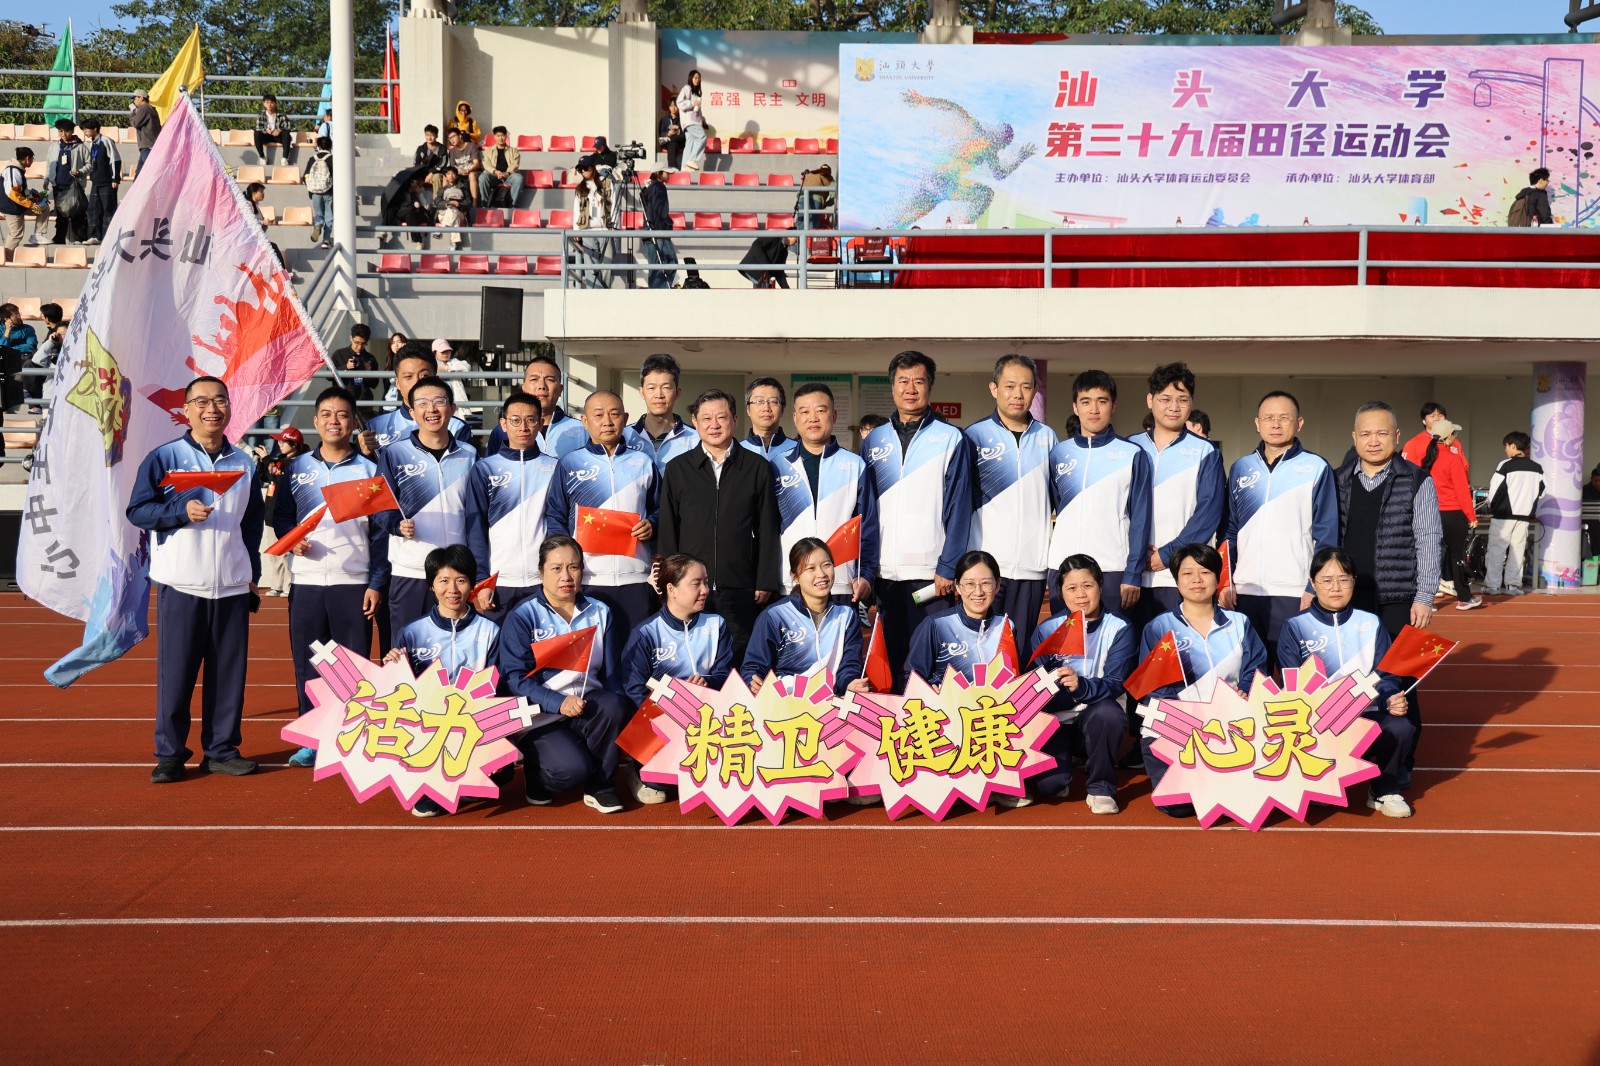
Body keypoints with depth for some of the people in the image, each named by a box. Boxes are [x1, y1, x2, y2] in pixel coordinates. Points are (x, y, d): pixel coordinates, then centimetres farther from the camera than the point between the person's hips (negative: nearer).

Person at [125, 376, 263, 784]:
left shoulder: (244, 463, 13)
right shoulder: (164, 458, 1)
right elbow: (137, 510, -4)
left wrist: (253, 574, 14)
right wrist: (181, 511, -19)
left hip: (232, 585, 3)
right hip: (180, 584, -3)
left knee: (230, 670, 4)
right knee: (175, 671, -1)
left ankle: (222, 749, 14)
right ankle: (170, 754, 7)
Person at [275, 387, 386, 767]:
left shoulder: (369, 470, 5)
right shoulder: (297, 468, 10)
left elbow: (380, 532, 3)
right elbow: (281, 515, 14)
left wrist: (376, 583, -4)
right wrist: (290, 538, -9)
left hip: (354, 582, -2)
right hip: (306, 582, 2)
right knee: (306, 663, 4)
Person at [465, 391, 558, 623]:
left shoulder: (554, 468, 7)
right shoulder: (485, 468, 5)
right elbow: (476, 527, 3)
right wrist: (481, 579, -4)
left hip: (545, 581, 0)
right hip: (499, 582, 0)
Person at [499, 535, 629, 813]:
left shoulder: (600, 613, 13)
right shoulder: (523, 617, 0)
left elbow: (611, 672, 8)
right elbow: (516, 677, -10)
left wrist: (610, 702, -12)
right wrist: (558, 703, -24)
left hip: (589, 706, 4)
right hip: (541, 712, -4)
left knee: (612, 707, -32)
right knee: (572, 769, -30)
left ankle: (599, 786, -8)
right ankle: (535, 775, 8)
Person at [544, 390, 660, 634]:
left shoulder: (642, 463, 14)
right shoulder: (570, 464, 8)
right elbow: (554, 517, 7)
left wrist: (651, 525, -3)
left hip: (635, 579, 2)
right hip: (586, 579, -1)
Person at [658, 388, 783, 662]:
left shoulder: (757, 468, 6)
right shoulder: (678, 469, 8)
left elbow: (768, 529, 7)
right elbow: (667, 530, 8)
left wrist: (766, 581, 2)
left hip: (741, 590, 0)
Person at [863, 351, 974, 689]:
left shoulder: (950, 439, 2)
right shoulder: (874, 442, 12)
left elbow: (958, 508, -2)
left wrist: (948, 568, -9)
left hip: (930, 571, -3)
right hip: (883, 571, 3)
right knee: (890, 656, 9)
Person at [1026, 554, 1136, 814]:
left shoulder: (1119, 629, -6)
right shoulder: (1047, 629, -2)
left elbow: (1116, 684, -15)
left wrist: (1082, 686, -35)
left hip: (1097, 712, 0)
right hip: (1055, 717, 0)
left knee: (1108, 713, -37)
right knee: (1046, 785, -24)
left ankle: (1100, 788, -12)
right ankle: (1060, 777, 17)